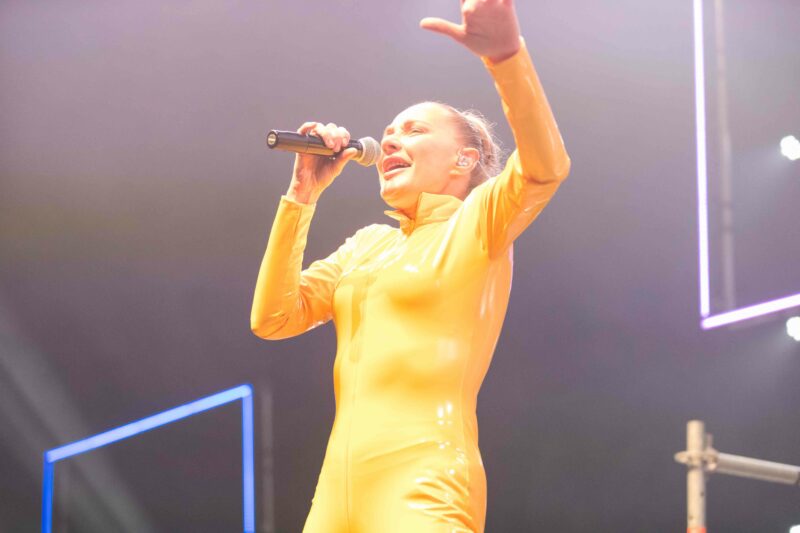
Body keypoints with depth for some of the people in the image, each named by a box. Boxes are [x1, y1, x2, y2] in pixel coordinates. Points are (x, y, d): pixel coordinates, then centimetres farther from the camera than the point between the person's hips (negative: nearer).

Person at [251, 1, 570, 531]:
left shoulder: (478, 221, 3)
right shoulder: (368, 244, 21)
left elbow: (545, 169, -18)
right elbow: (272, 318, 12)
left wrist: (507, 53, -33)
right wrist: (303, 195, 9)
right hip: (339, 488, 7)